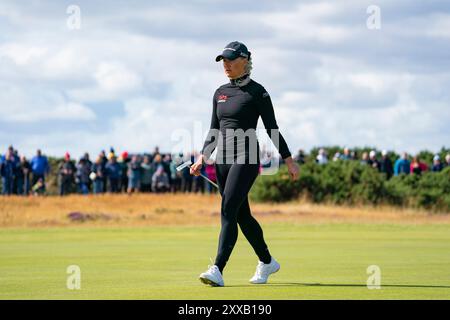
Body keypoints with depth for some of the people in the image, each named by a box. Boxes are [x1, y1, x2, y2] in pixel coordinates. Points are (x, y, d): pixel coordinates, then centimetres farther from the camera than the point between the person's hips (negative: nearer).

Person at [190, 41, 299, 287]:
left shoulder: (257, 92, -5)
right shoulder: (220, 93, 13)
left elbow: (272, 129, -3)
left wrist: (289, 161, -3)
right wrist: (202, 157, 6)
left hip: (246, 158, -7)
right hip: (223, 158, 7)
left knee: (228, 211, -18)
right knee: (242, 215, 12)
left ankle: (218, 270, -25)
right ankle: (267, 262, 29)